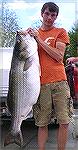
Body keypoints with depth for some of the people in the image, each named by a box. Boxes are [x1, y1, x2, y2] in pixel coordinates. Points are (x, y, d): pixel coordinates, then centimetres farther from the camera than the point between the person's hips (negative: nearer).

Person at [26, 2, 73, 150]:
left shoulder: (60, 32, 10)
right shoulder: (33, 32, 17)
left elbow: (59, 56, -4)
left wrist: (39, 39, -7)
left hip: (59, 82, -1)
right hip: (40, 83, 1)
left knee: (64, 122, 0)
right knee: (42, 124, 2)